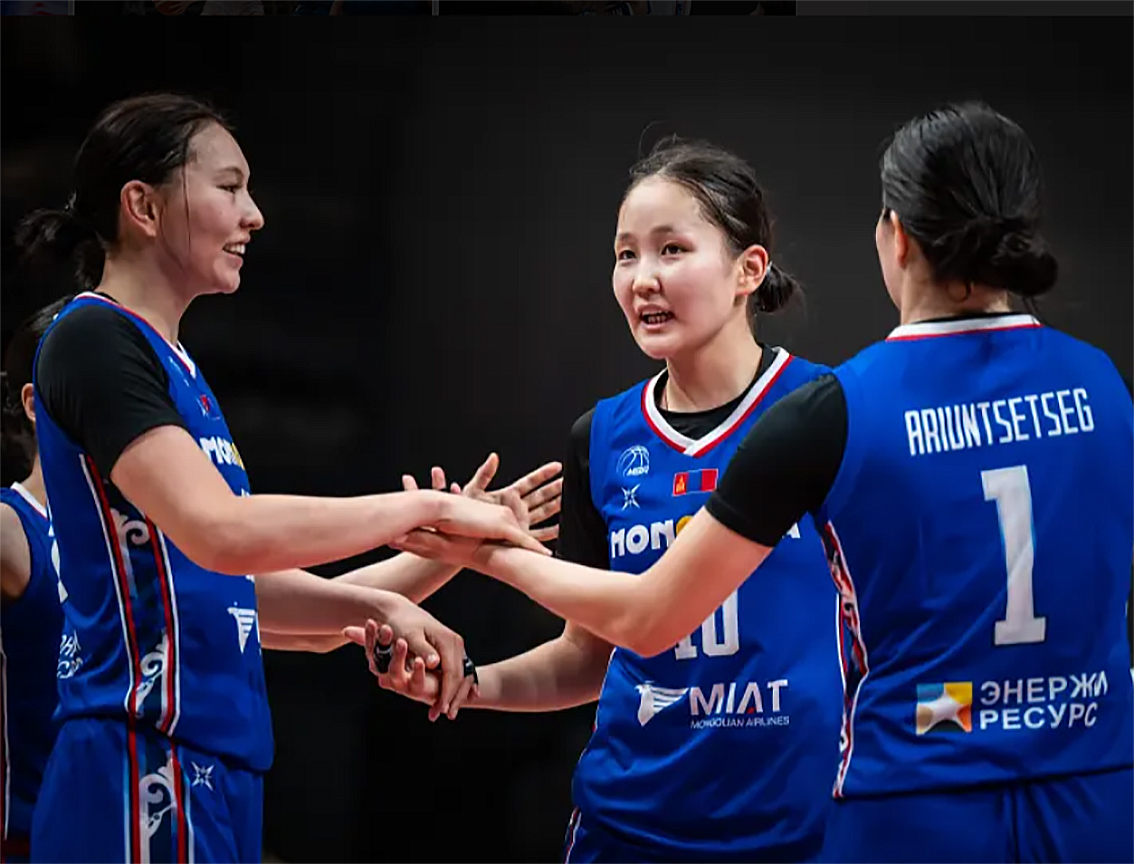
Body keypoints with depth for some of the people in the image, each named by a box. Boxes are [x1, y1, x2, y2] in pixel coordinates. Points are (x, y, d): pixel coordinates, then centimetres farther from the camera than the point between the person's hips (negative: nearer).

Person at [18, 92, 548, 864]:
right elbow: (223, 533, -24)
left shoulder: (169, 362, 17)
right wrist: (428, 506, -16)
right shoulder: (95, 343, -11)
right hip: (148, 772, -9)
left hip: (219, 766, 9)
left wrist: (376, 606, 7)